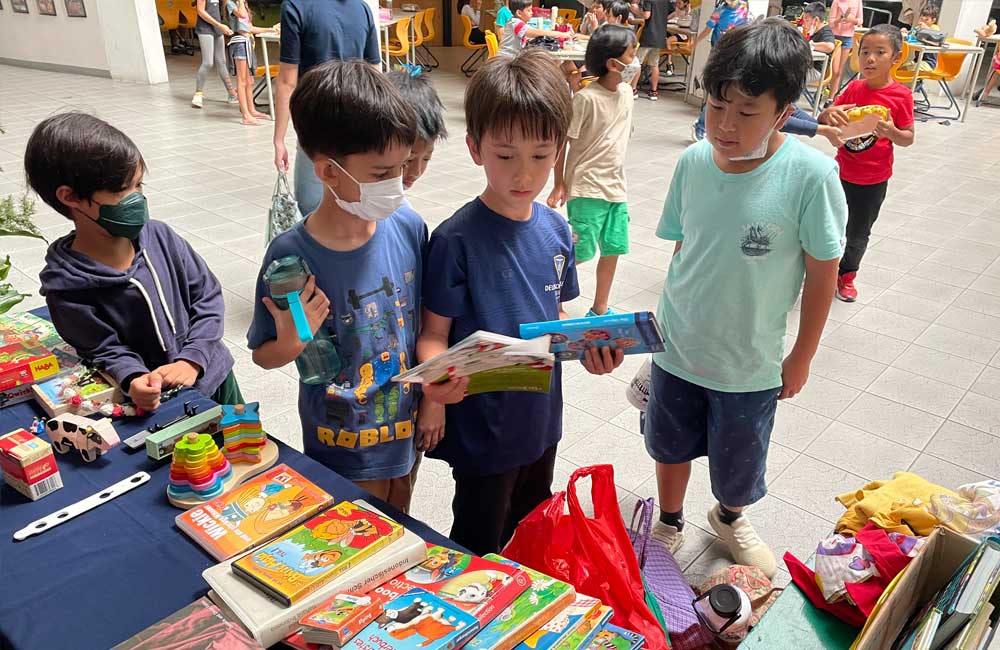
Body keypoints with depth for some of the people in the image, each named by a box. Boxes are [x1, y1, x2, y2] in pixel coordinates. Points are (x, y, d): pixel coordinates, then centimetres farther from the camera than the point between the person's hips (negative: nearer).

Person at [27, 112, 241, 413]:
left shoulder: (158, 236, -10)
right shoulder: (67, 287, -19)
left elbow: (208, 296, -5)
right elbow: (107, 351, -13)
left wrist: (191, 360, -16)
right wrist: (134, 379, -34)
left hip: (213, 377, 4)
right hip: (156, 402, -4)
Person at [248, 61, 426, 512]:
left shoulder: (408, 228, -13)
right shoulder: (291, 255, -22)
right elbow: (263, 355, -8)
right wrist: (290, 343, -28)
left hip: (407, 432, 4)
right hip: (343, 453, -3)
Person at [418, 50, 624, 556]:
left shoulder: (556, 231, -3)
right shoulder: (456, 239, -21)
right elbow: (434, 331, -16)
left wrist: (587, 349, -9)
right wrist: (437, 377, -36)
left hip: (541, 417, 6)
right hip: (482, 425, -6)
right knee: (477, 549, 15)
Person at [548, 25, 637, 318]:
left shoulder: (626, 91, 6)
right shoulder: (585, 98, -16)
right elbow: (561, 141, -10)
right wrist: (559, 184, -7)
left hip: (616, 186, 7)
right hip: (586, 188, -7)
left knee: (613, 250, 10)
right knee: (579, 253, -4)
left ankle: (599, 310, 26)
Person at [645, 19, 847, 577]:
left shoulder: (811, 174, -21)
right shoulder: (694, 160, -11)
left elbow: (822, 270, -11)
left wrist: (802, 356, -4)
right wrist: (676, 315, 10)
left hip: (750, 363, -2)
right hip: (676, 347, 3)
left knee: (737, 462, 20)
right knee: (670, 445, 22)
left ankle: (730, 516, 54)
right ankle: (669, 524, 50)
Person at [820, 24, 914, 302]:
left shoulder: (901, 95, -12)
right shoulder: (854, 88, -4)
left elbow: (908, 138, -7)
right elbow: (821, 120, -3)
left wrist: (891, 132, -29)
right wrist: (830, 113, -26)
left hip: (874, 180, -2)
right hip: (842, 172, 2)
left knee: (858, 232, 13)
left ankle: (846, 274, 35)